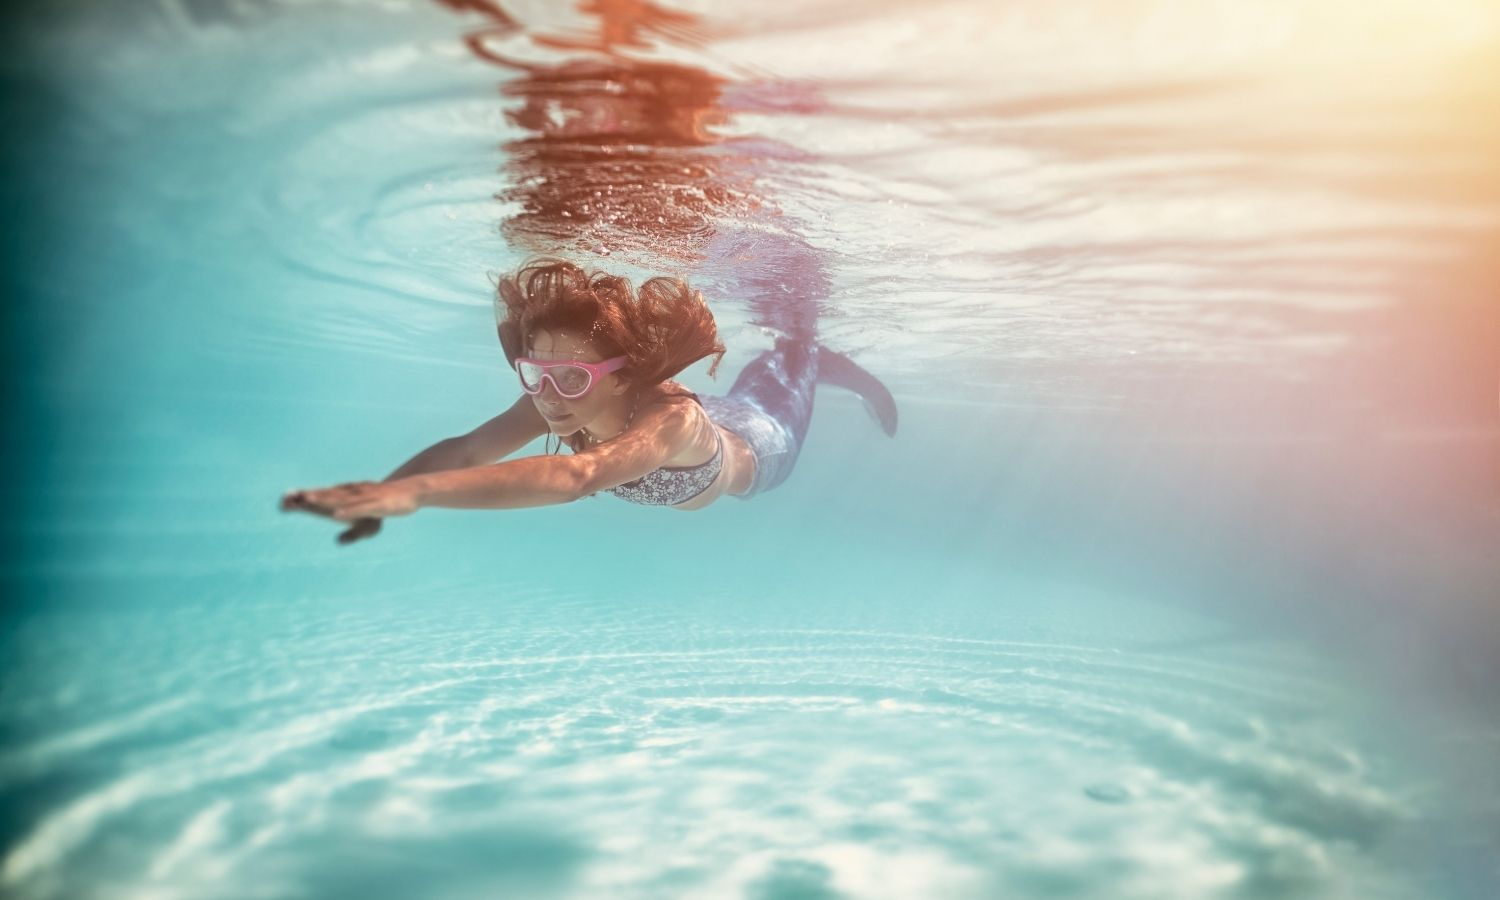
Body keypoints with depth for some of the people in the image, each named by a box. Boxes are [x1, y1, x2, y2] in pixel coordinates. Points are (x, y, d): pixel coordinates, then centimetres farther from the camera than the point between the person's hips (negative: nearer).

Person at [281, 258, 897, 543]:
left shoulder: (671, 419, -56)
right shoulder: (557, 402, -38)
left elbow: (576, 478, -73)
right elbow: (465, 448, -46)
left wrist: (413, 491, -83)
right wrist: (377, 496, -66)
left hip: (760, 443, -3)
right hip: (715, 417, 4)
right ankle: (776, 331, 67)